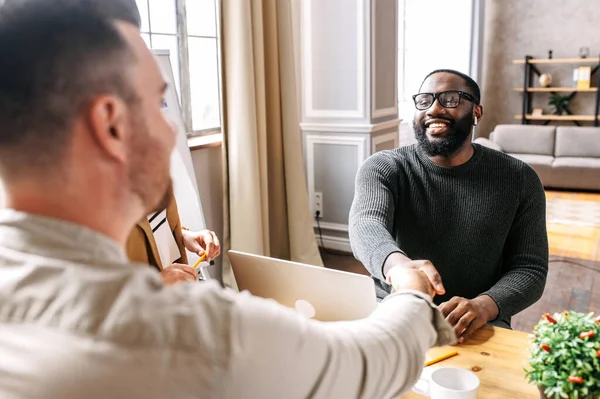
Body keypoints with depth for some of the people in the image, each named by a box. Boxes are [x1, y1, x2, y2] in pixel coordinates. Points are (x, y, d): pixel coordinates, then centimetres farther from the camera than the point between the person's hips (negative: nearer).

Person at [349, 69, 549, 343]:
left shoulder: (518, 179, 0)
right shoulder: (383, 168, -5)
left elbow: (530, 268, -2)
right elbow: (366, 225, -25)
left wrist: (485, 305, -23)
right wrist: (398, 265, -49)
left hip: (475, 326, 1)